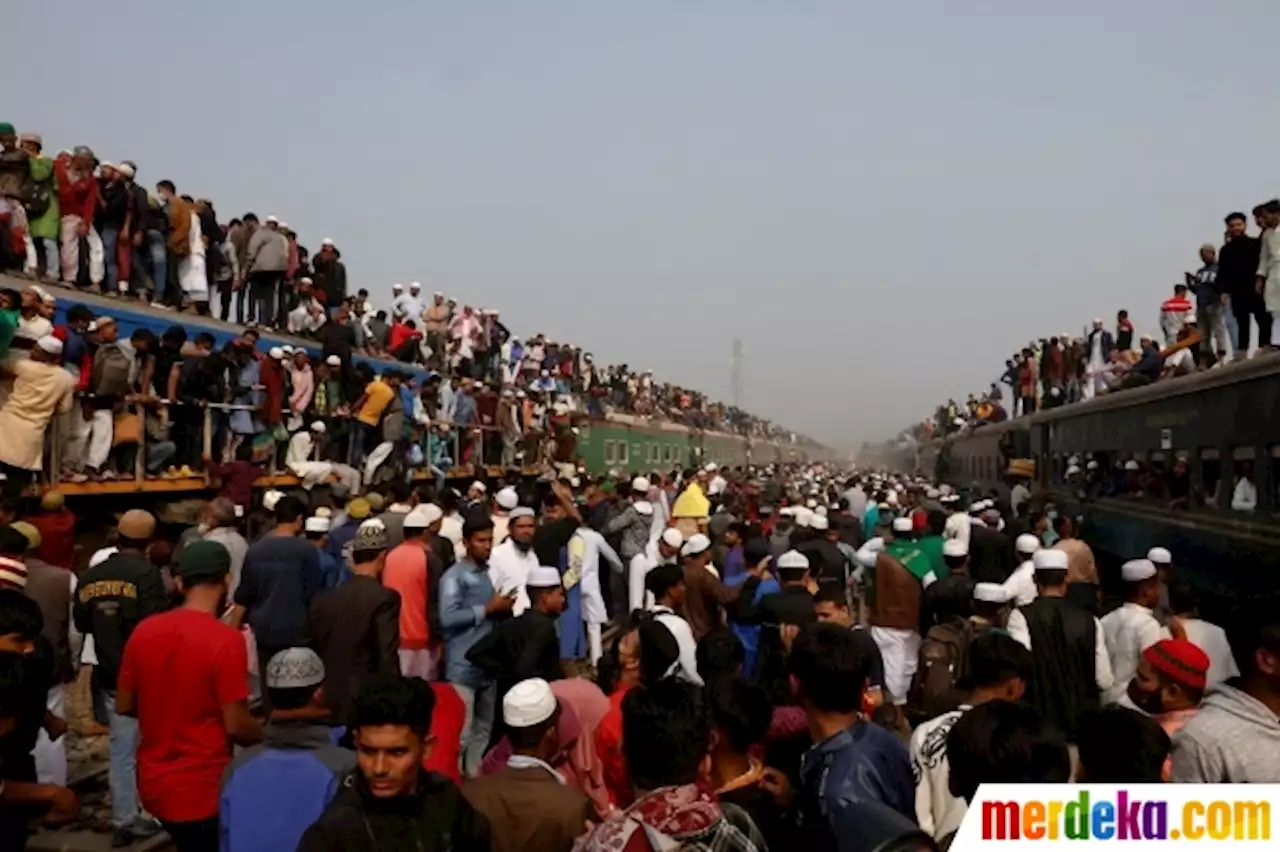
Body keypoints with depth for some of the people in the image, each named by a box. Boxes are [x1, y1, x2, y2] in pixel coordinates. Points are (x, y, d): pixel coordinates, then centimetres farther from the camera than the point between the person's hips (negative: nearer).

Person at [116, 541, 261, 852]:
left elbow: (124, 706, 6)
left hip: (153, 783, 6)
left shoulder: (144, 630, -3)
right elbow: (236, 726, -18)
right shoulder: (226, 640, -21)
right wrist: (268, 736, 1)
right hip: (202, 789, -6)